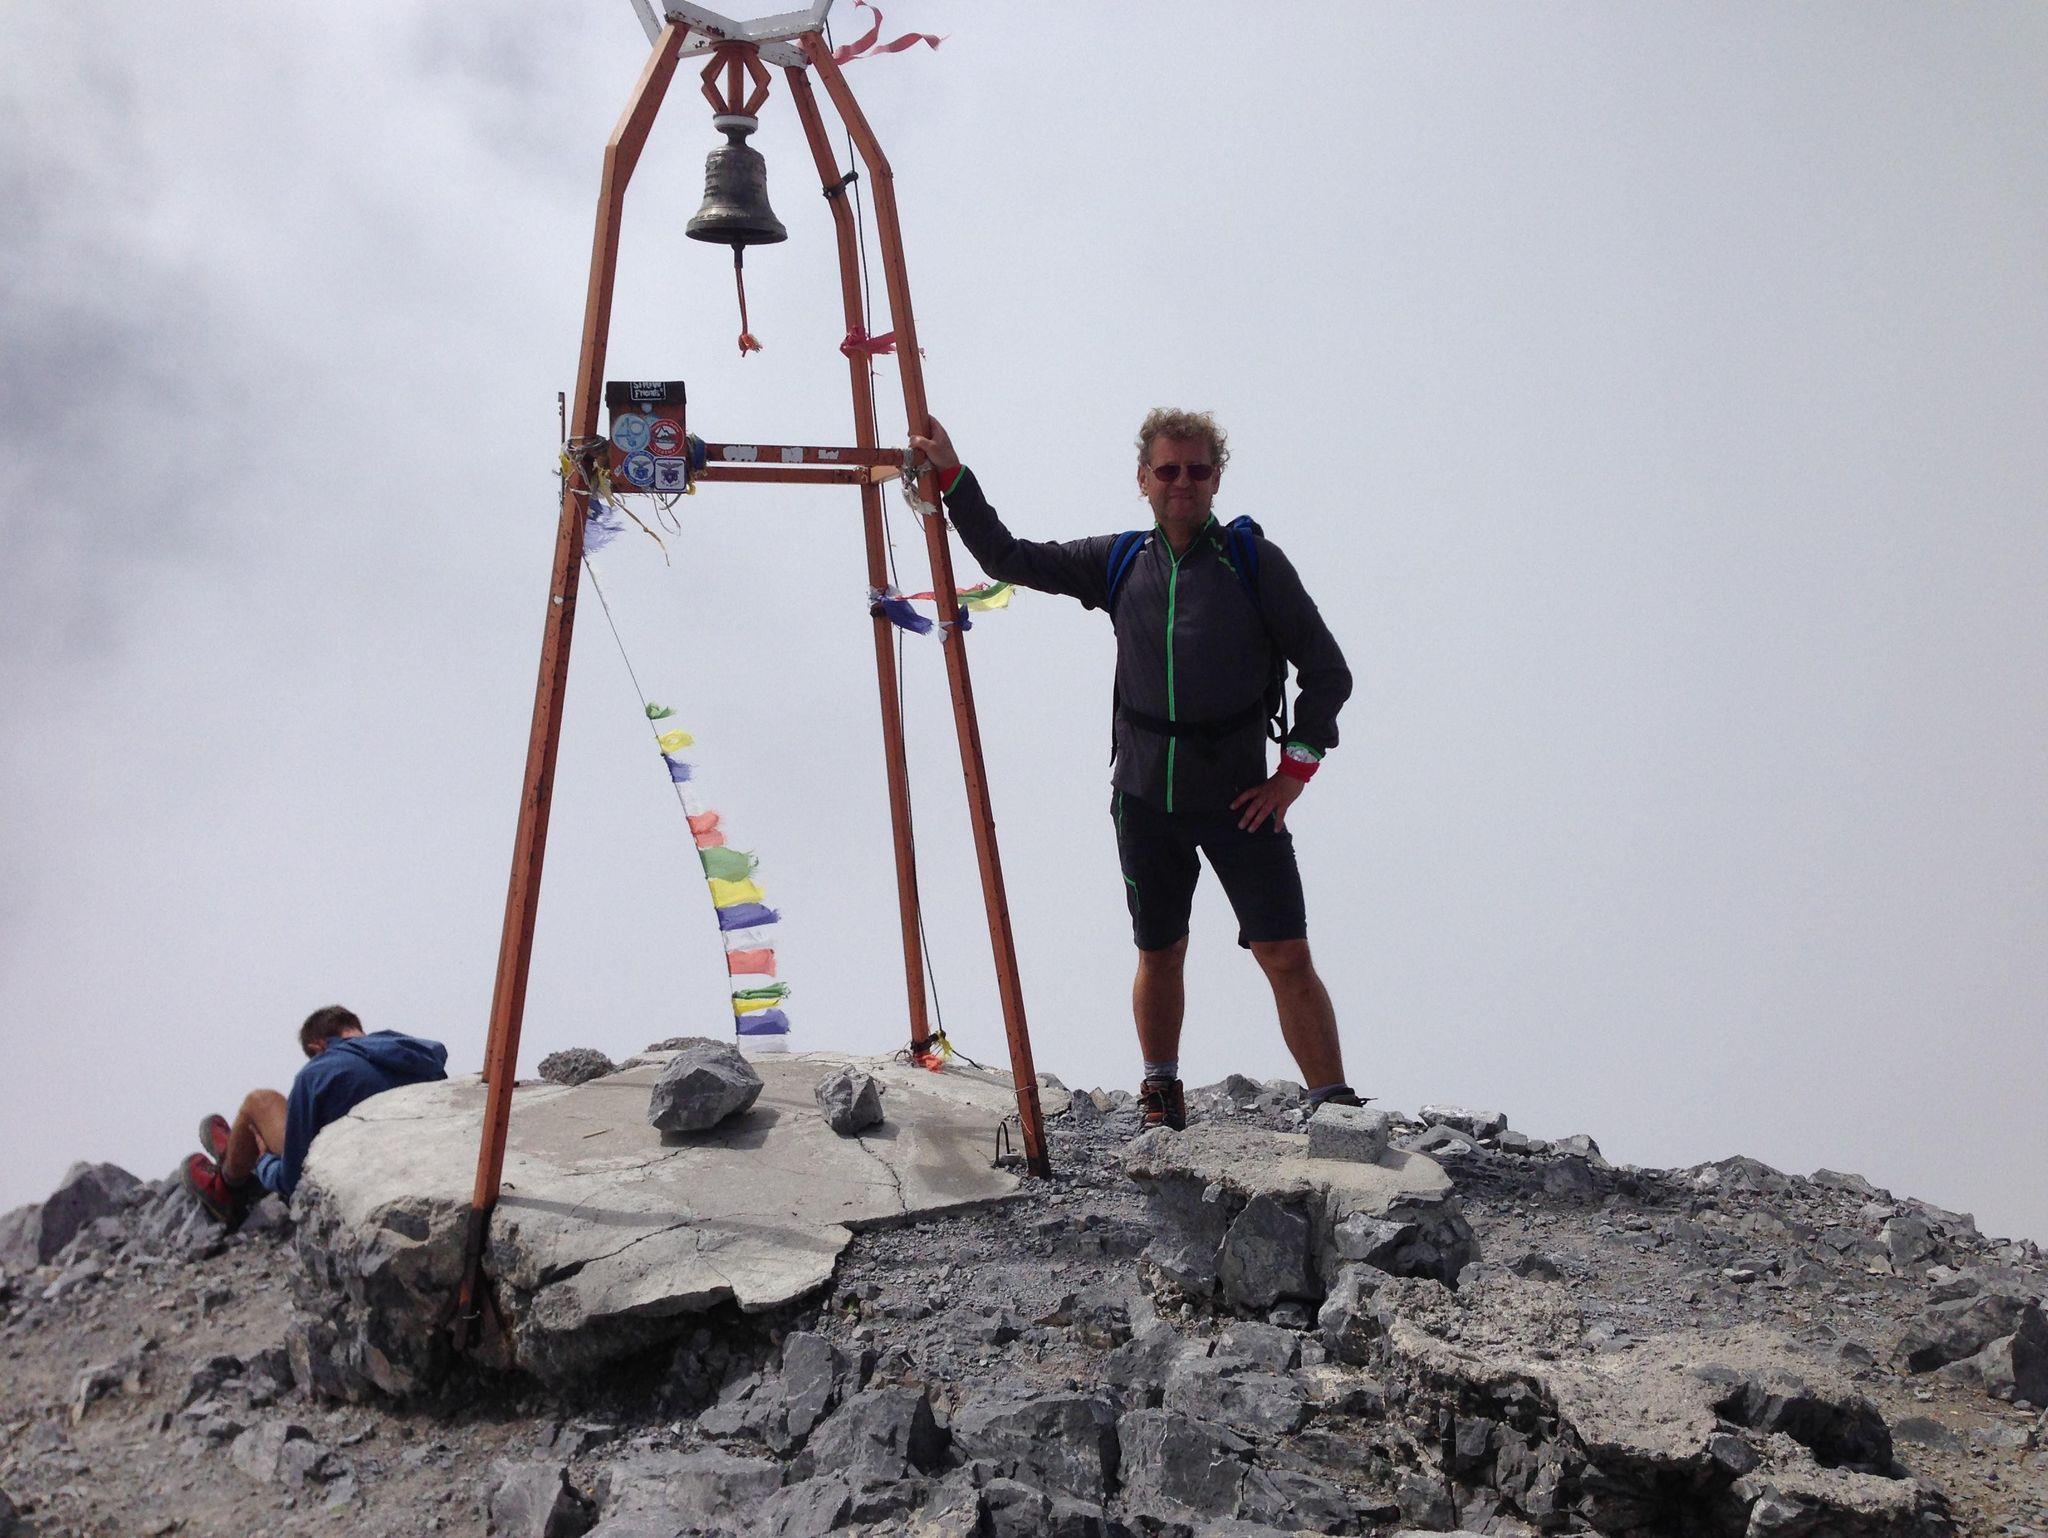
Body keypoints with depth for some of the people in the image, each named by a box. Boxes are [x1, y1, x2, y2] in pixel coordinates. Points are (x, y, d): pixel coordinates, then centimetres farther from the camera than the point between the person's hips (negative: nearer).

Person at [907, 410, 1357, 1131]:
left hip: (1241, 799, -3)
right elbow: (1008, 559, 10)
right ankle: (1162, 1100, 30)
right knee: (1159, 955, 13)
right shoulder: (1119, 563, 5)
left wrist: (1294, 771, -6)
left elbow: (1327, 672, -1)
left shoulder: (1254, 559, -4)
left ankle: (1336, 1111, -2)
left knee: (1287, 957, -8)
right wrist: (951, 477, 2)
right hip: (1145, 799, 3)